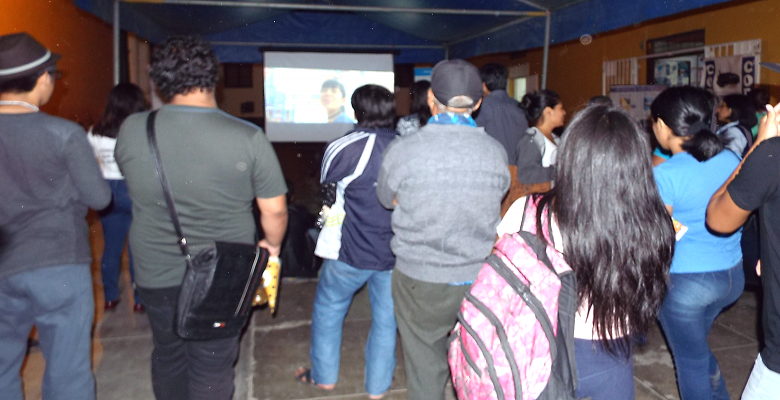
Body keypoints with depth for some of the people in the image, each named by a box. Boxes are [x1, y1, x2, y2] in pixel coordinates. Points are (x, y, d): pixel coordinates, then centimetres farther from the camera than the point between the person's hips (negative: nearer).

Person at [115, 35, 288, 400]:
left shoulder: (131, 130, -11)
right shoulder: (248, 138, -19)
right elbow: (275, 209, -12)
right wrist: (272, 244, 8)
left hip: (156, 273, 3)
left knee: (168, 356, 25)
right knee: (212, 368, 14)